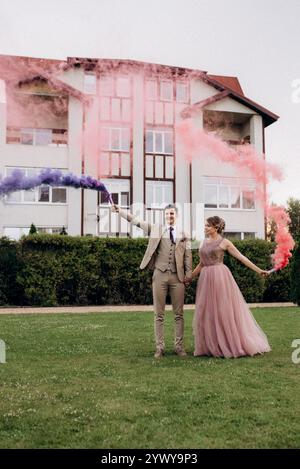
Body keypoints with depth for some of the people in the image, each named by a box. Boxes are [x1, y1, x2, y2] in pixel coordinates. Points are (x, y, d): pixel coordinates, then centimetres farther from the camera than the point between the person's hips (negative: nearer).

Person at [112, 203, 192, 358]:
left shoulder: (183, 235, 10)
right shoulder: (156, 229, 8)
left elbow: (187, 255, 8)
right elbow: (135, 221, 4)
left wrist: (188, 274, 1)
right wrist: (119, 210, -3)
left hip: (177, 276, 1)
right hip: (160, 275, -1)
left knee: (178, 314, 5)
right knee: (159, 314, 3)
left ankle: (179, 346, 15)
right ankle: (159, 347, 11)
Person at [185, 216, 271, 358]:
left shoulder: (224, 242, -3)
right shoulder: (204, 242, 14)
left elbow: (241, 257, -4)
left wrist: (258, 270, -7)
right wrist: (190, 277, 20)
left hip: (220, 277, -6)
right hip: (206, 278, 6)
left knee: (224, 310, -3)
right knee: (206, 312, 5)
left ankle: (232, 345, 9)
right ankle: (210, 346, 14)